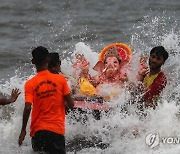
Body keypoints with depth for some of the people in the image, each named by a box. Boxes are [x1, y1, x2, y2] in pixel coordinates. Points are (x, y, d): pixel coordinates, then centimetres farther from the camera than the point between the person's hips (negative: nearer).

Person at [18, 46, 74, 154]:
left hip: (38, 130, 0)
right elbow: (71, 105, -3)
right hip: (57, 129, 0)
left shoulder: (30, 84, -5)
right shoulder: (60, 79, -3)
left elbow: (27, 109, -13)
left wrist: (23, 130, -4)